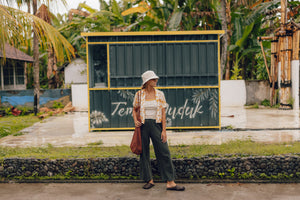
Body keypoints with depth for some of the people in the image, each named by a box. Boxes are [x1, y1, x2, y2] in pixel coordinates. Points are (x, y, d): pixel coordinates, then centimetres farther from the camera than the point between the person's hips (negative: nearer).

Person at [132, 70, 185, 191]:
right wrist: (135, 121, -6)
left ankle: (170, 182, 1)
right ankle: (149, 180, 20)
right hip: (143, 125, 0)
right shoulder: (139, 94, 2)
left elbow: (163, 113, 1)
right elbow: (134, 110, 14)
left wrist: (164, 130, -5)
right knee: (144, 153, 5)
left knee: (164, 152, -4)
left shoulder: (160, 94, 3)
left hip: (156, 124, 0)